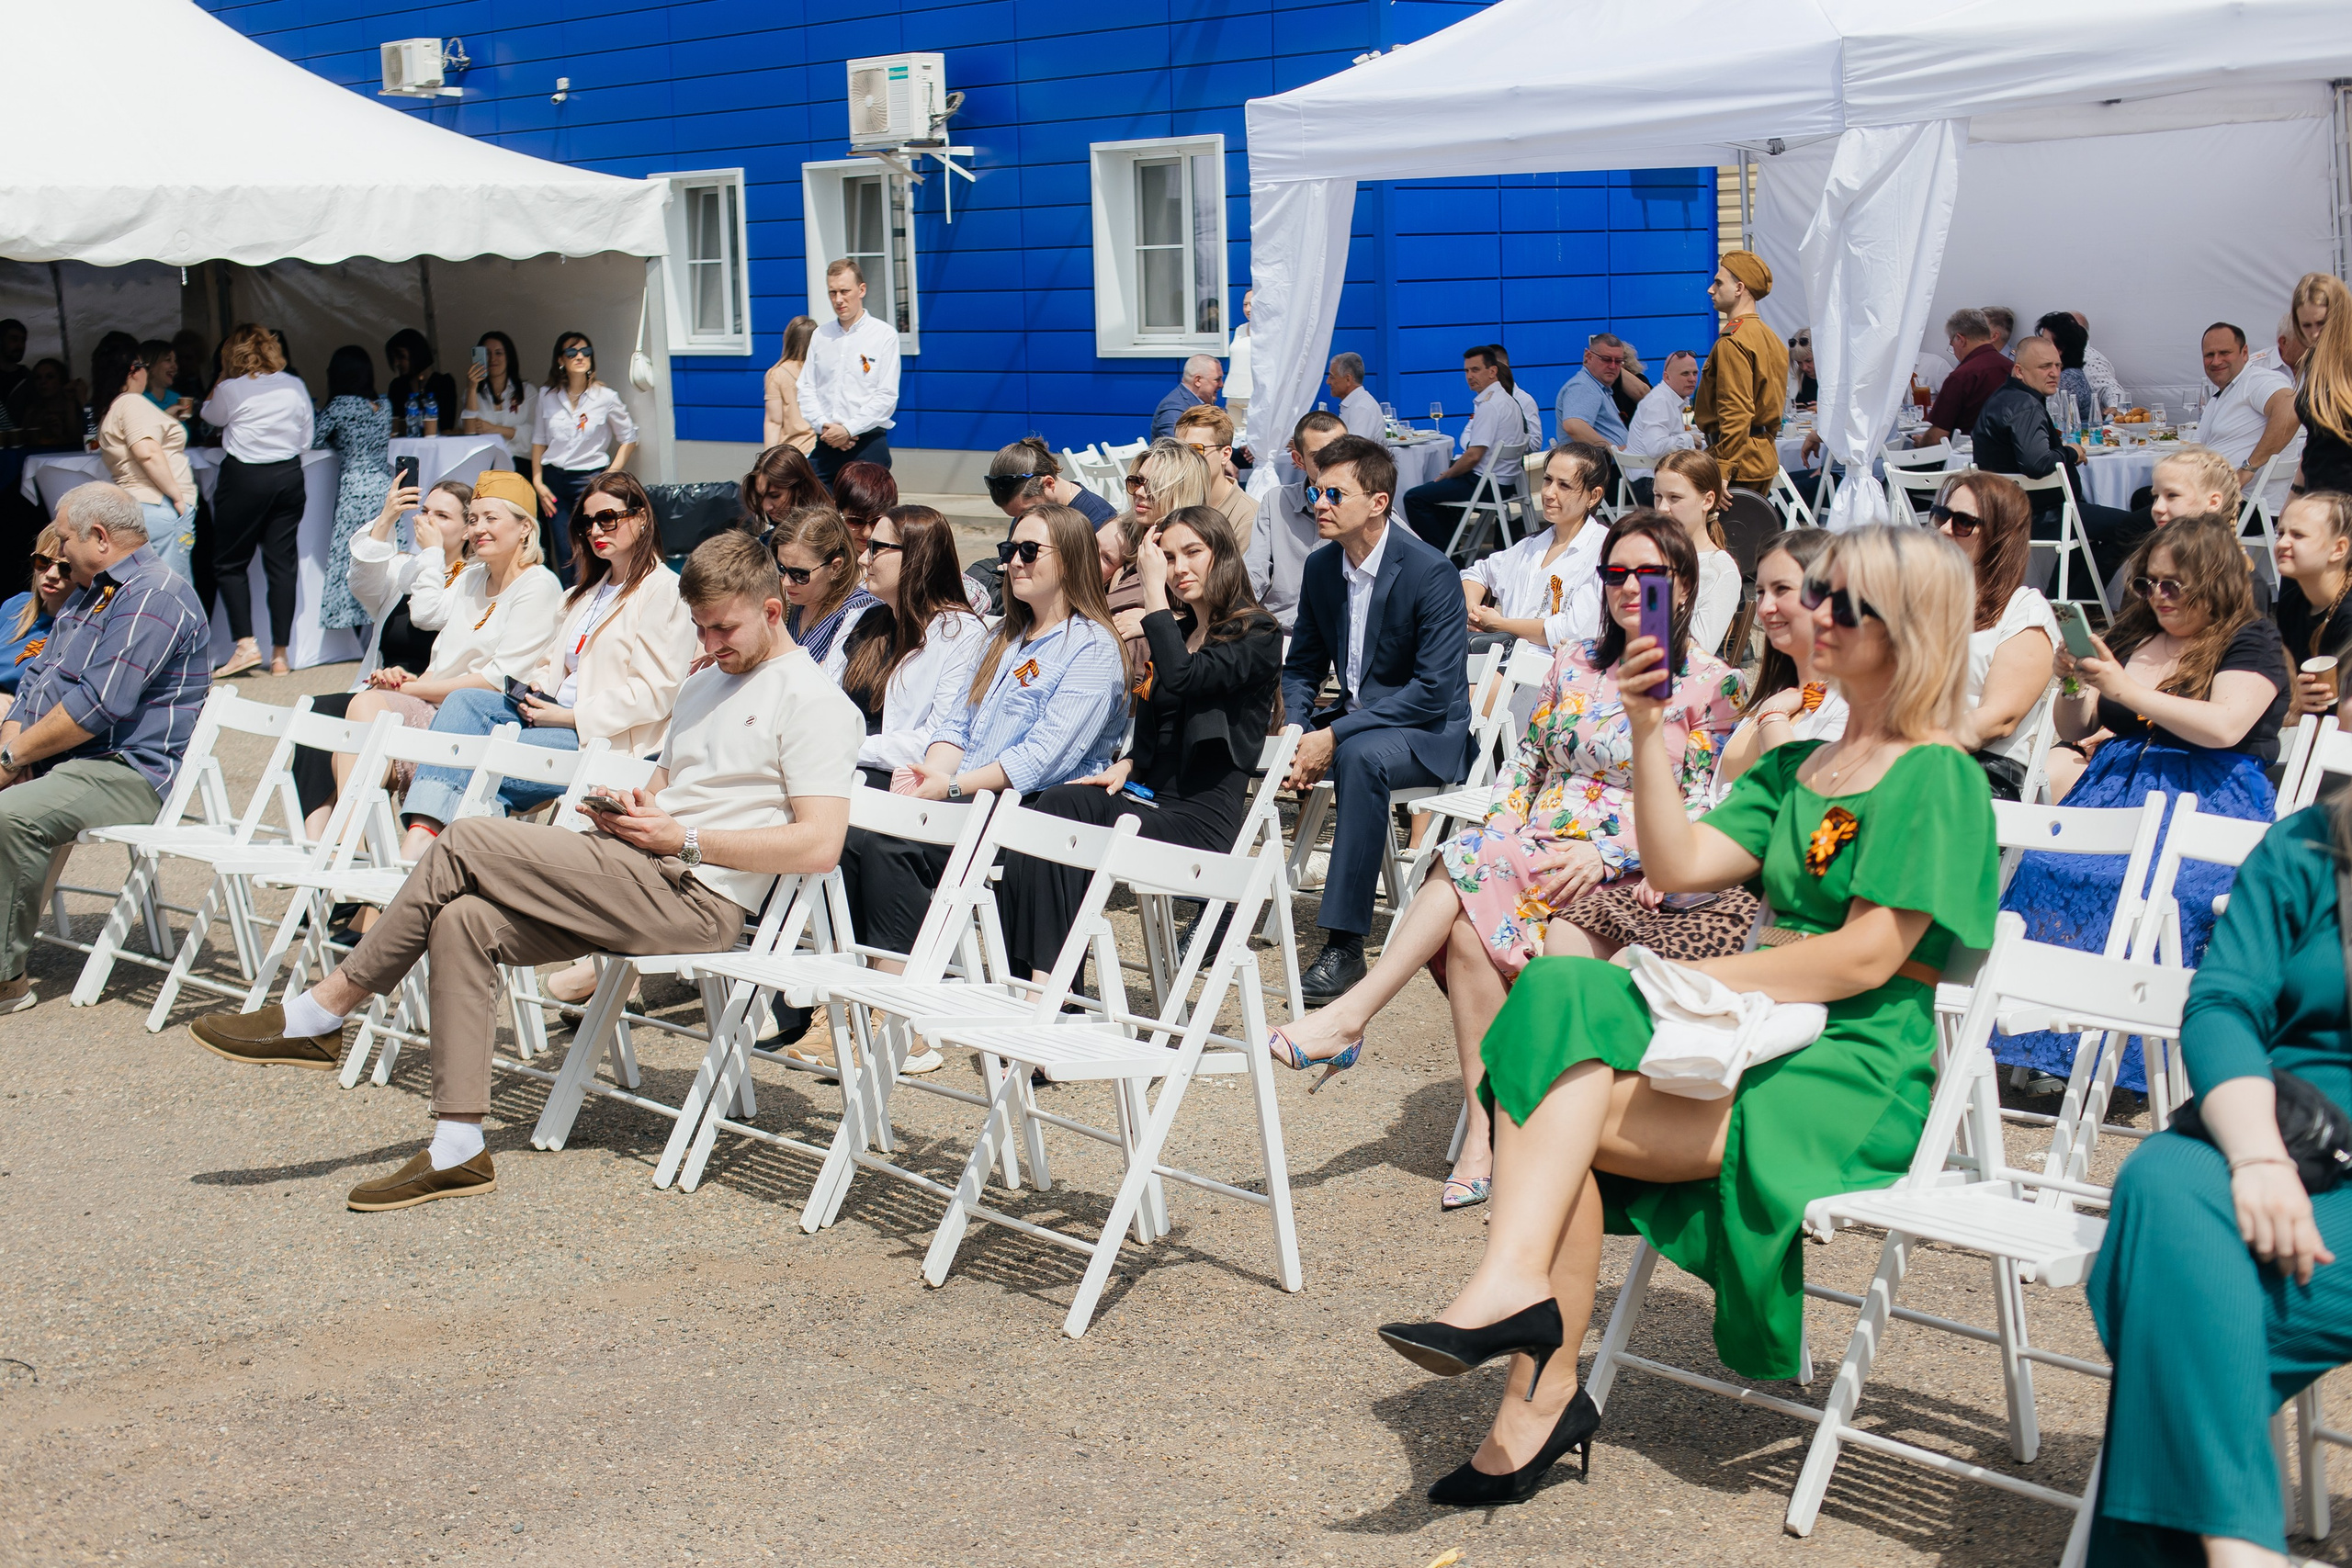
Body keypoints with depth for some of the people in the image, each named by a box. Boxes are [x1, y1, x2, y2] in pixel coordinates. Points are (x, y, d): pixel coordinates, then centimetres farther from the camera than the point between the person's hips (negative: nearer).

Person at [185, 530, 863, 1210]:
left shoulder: (814, 703, -5)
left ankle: (319, 1016, -6)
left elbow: (819, 846, -15)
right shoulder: (702, 685, 25)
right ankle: (458, 1149, -14)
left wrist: (685, 840, -13)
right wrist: (626, 808, 6)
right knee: (464, 919, -15)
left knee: (468, 843, -16)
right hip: (641, 880, 9)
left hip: (698, 898, -9)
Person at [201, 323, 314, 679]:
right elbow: (305, 440, 8)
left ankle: (245, 643, -6)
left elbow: (210, 416, 14)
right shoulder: (296, 386, 3)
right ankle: (280, 653, 4)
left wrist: (223, 378, 17)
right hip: (289, 476, 4)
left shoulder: (231, 390, -7)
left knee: (229, 563, 7)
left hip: (244, 477, -4)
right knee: (282, 563, 5)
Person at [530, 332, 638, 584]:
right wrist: (537, 482, 5)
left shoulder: (605, 397, -2)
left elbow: (628, 439, 6)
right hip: (554, 480, 3)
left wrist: (610, 476, -3)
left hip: (590, 480, -3)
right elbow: (539, 441, 13)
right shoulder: (547, 396, 6)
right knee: (564, 557, 3)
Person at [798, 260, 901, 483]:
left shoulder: (884, 335, -1)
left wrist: (848, 429, -13)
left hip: (868, 444, -4)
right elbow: (806, 389, 11)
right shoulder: (820, 336, 13)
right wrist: (823, 425, -7)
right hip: (825, 445, 4)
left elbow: (886, 396, -7)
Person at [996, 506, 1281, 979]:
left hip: (1202, 820, -7)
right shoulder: (1176, 631, 22)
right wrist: (1126, 765, 3)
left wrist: (1154, 591, -12)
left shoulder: (1258, 636, -3)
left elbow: (1183, 676, -21)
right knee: (1059, 803, -26)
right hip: (1147, 796, 7)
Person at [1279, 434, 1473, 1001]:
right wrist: (1298, 733, -10)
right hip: (1352, 719, 7)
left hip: (1429, 733, -7)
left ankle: (1344, 944, -37)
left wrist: (1336, 735, -26)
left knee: (1360, 756, -39)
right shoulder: (1321, 566, 3)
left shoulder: (1432, 572, -18)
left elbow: (1434, 691, -22)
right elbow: (1301, 667, 12)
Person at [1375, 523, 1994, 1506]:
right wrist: (1650, 733, 0)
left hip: (1859, 1076, -7)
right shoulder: (1794, 768, 21)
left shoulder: (1938, 779, -5)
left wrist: (1696, 980, -14)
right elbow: (1680, 866, 9)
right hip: (1775, 1042, 7)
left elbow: (1869, 956, -14)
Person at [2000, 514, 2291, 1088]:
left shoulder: (2252, 641, 3)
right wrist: (2072, 686, 0)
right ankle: (2039, 1041, -27)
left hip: (2209, 802, -5)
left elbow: (2225, 726, -15)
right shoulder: (2131, 636, 19)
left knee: (2133, 885, -36)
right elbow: (2073, 729, 22)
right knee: (2045, 868, -27)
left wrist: (2127, 690, -16)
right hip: (2117, 785, 5)